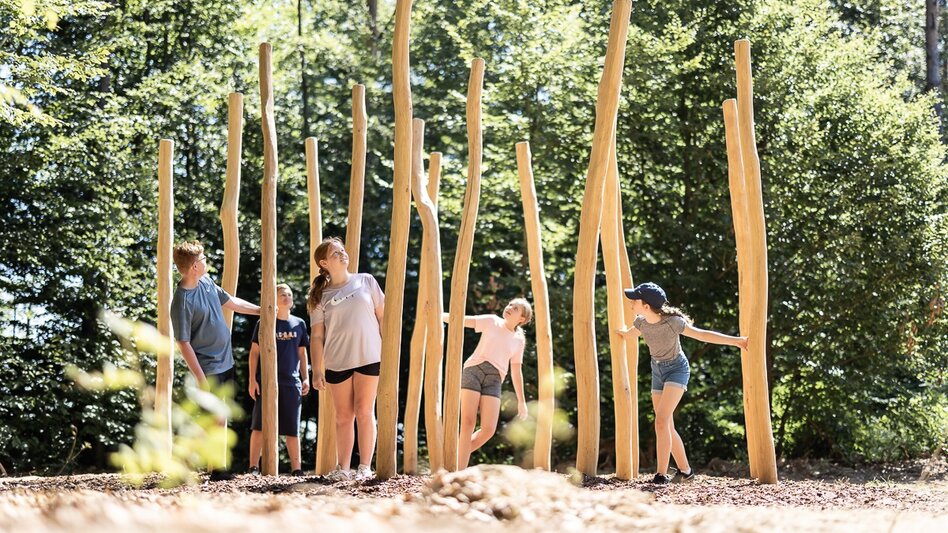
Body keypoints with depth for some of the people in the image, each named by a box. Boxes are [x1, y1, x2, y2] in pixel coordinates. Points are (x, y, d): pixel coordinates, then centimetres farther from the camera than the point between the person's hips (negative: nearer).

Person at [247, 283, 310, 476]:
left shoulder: (299, 324, 10)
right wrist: (252, 379, -5)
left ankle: (296, 468, 10)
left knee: (292, 428, 5)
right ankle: (254, 466, -1)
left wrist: (305, 378, 9)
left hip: (291, 382, 3)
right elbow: (254, 352, 1)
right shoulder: (264, 323, 1)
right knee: (260, 425, -4)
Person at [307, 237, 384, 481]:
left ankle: (365, 467, -2)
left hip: (369, 358, -1)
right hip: (337, 362, 1)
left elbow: (382, 316, 8)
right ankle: (343, 468, 10)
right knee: (343, 416, 4)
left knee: (364, 411, -5)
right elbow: (317, 336, 3)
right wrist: (317, 370, -3)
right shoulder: (321, 296, 5)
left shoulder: (366, 281, 7)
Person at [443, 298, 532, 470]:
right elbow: (463, 320, 3)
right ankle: (460, 470, -15)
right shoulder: (491, 322, 13)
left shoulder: (518, 340, 19)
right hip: (473, 370, -2)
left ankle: (458, 454, 11)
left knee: (488, 429, -13)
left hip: (494, 380, 2)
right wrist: (439, 316, -12)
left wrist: (521, 401, 19)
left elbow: (516, 372, 22)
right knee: (468, 422, -15)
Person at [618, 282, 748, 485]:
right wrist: (622, 332, 39)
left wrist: (736, 341, -31)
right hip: (658, 371, 6)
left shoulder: (672, 322, -27)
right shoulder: (641, 321, -9)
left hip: (677, 369, -6)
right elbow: (630, 333, 16)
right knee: (667, 428, 6)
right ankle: (685, 470, 21)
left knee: (661, 421, -22)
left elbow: (702, 334, -27)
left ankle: (661, 474, -21)